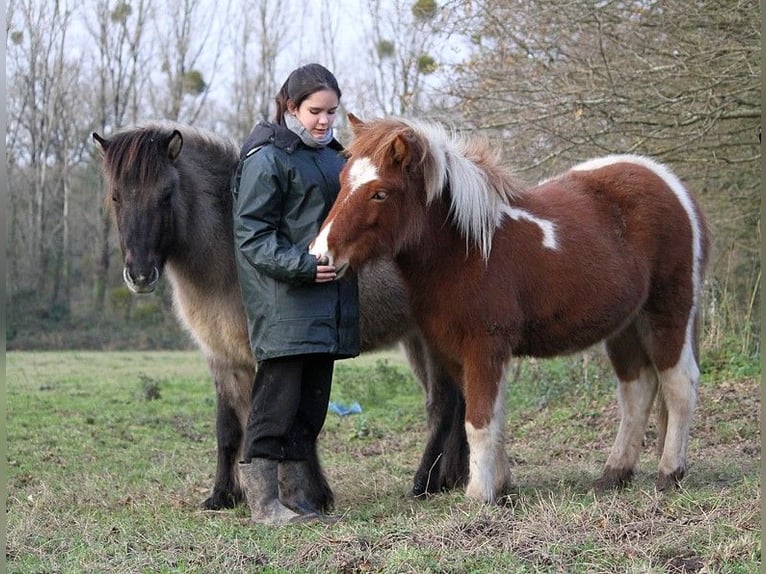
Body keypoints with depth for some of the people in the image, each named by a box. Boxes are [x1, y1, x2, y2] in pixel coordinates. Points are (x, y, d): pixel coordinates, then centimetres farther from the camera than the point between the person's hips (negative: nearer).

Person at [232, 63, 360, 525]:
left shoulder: (333, 155, 17)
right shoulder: (267, 159, -9)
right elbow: (252, 237, -13)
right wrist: (301, 264, -25)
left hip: (330, 294, 8)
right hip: (284, 300, -8)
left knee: (313, 402, 10)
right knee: (279, 396, -8)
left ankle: (295, 495, 17)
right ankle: (262, 500, -3)